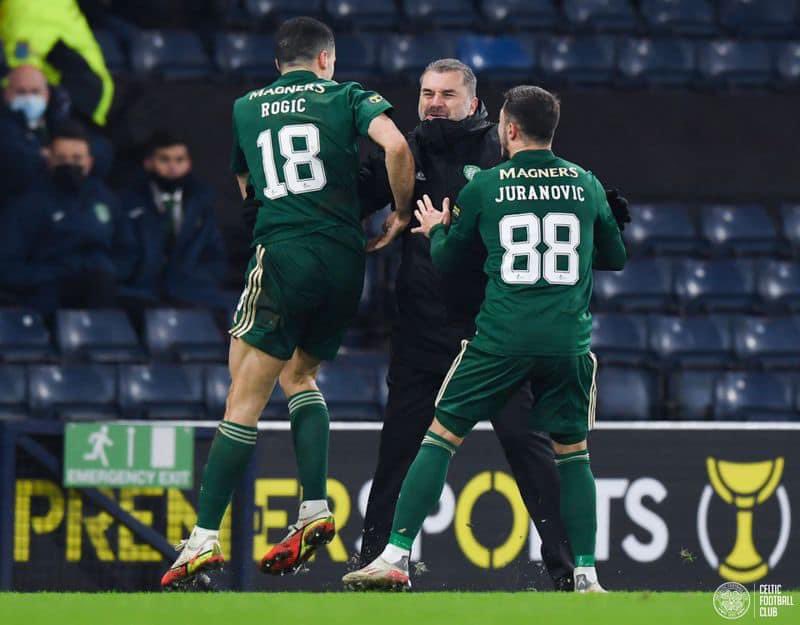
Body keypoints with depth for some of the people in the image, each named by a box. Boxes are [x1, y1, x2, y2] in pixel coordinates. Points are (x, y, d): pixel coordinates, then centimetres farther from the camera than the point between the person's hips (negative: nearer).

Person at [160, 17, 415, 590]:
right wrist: (401, 214, 5)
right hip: (346, 260, 2)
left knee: (246, 396, -3)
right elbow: (396, 145, -8)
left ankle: (205, 538, -9)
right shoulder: (347, 97, 10)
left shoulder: (245, 108, 16)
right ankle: (316, 510, 7)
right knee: (299, 374, 22)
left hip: (283, 257, -2)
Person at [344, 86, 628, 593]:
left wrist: (436, 230, 33)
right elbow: (616, 258, 19)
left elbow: (446, 260, 12)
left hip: (500, 339, -2)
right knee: (573, 452, 14)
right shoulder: (586, 184, 6)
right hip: (569, 341, 2)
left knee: (441, 437, 5)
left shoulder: (485, 185, 2)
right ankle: (586, 574, 7)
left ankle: (396, 556, -2)